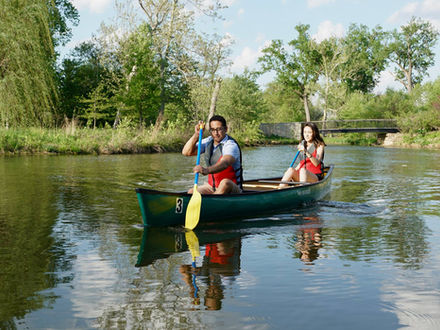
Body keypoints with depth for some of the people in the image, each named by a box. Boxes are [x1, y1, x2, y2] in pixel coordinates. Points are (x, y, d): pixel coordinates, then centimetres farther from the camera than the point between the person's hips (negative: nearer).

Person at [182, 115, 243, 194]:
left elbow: (225, 163, -38)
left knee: (225, 183, -39)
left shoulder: (231, 145, -16)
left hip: (231, 189, -6)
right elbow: (186, 152, 0)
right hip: (211, 187, 6)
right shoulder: (208, 142, 6)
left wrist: (207, 170, -57)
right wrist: (196, 135, -14)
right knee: (191, 193, -18)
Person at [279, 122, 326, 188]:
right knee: (291, 169, -26)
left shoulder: (319, 145, 0)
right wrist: (294, 171, 11)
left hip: (316, 177, -4)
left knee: (303, 170, -35)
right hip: (301, 176, 4)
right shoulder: (302, 145, 16)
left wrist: (306, 152, -28)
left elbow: (316, 163, -15)